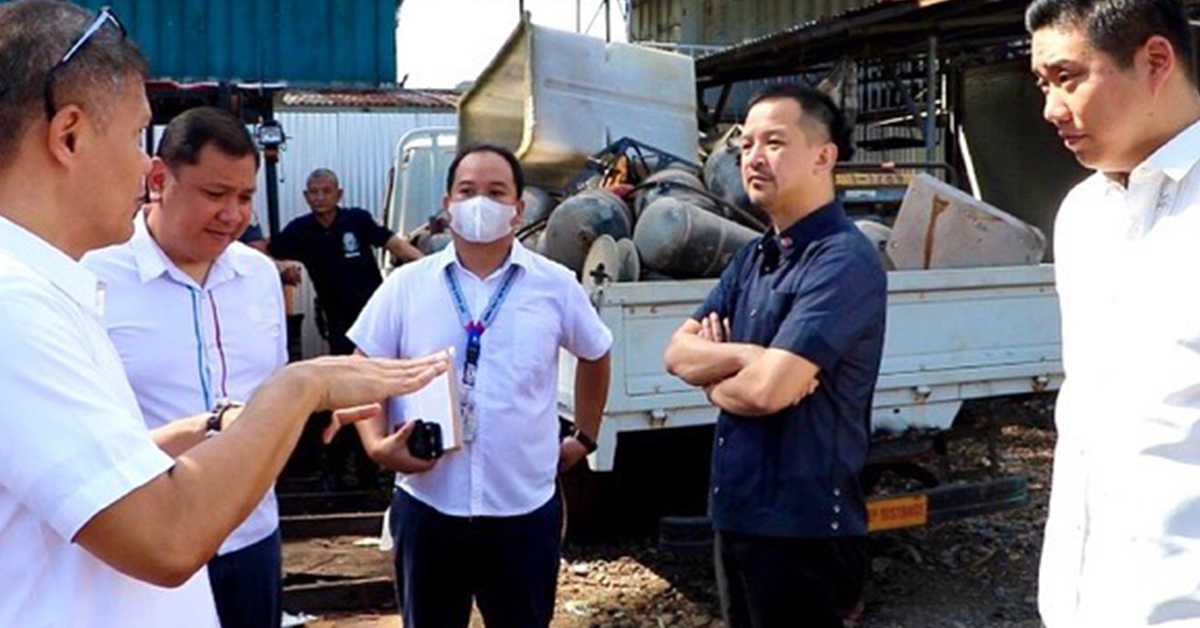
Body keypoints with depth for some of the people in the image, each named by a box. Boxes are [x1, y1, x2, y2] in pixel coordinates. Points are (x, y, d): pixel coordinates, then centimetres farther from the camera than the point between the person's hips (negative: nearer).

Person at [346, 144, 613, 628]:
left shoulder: (556, 285, 1)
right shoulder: (406, 285, 0)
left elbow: (595, 355, 18)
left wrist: (584, 437, 16)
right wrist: (377, 444, -12)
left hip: (525, 507, 0)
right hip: (427, 506, 0)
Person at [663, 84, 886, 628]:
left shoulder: (843, 261, -18)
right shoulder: (754, 255, 10)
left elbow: (768, 389, -26)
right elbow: (678, 353, 5)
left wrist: (714, 380, -4)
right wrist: (747, 355, -15)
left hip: (802, 527, -8)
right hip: (736, 514, 8)